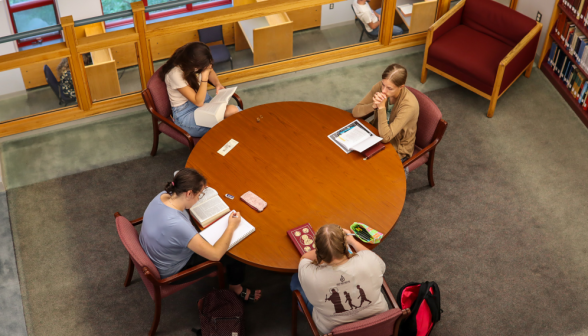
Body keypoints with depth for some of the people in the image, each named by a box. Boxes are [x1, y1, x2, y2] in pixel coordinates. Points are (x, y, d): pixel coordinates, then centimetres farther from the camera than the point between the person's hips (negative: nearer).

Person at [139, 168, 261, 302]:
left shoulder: (163, 196, -19)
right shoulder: (177, 225, -43)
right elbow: (215, 255, -32)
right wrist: (232, 226, -21)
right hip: (171, 273, -7)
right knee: (234, 254, 5)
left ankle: (211, 270, 43)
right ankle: (236, 287, 36)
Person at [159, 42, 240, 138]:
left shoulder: (197, 62, -9)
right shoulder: (175, 74, -28)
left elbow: (211, 72, 17)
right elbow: (199, 102, -24)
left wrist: (217, 83, -5)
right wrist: (204, 75, -30)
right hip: (185, 113, -7)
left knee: (233, 110, -22)